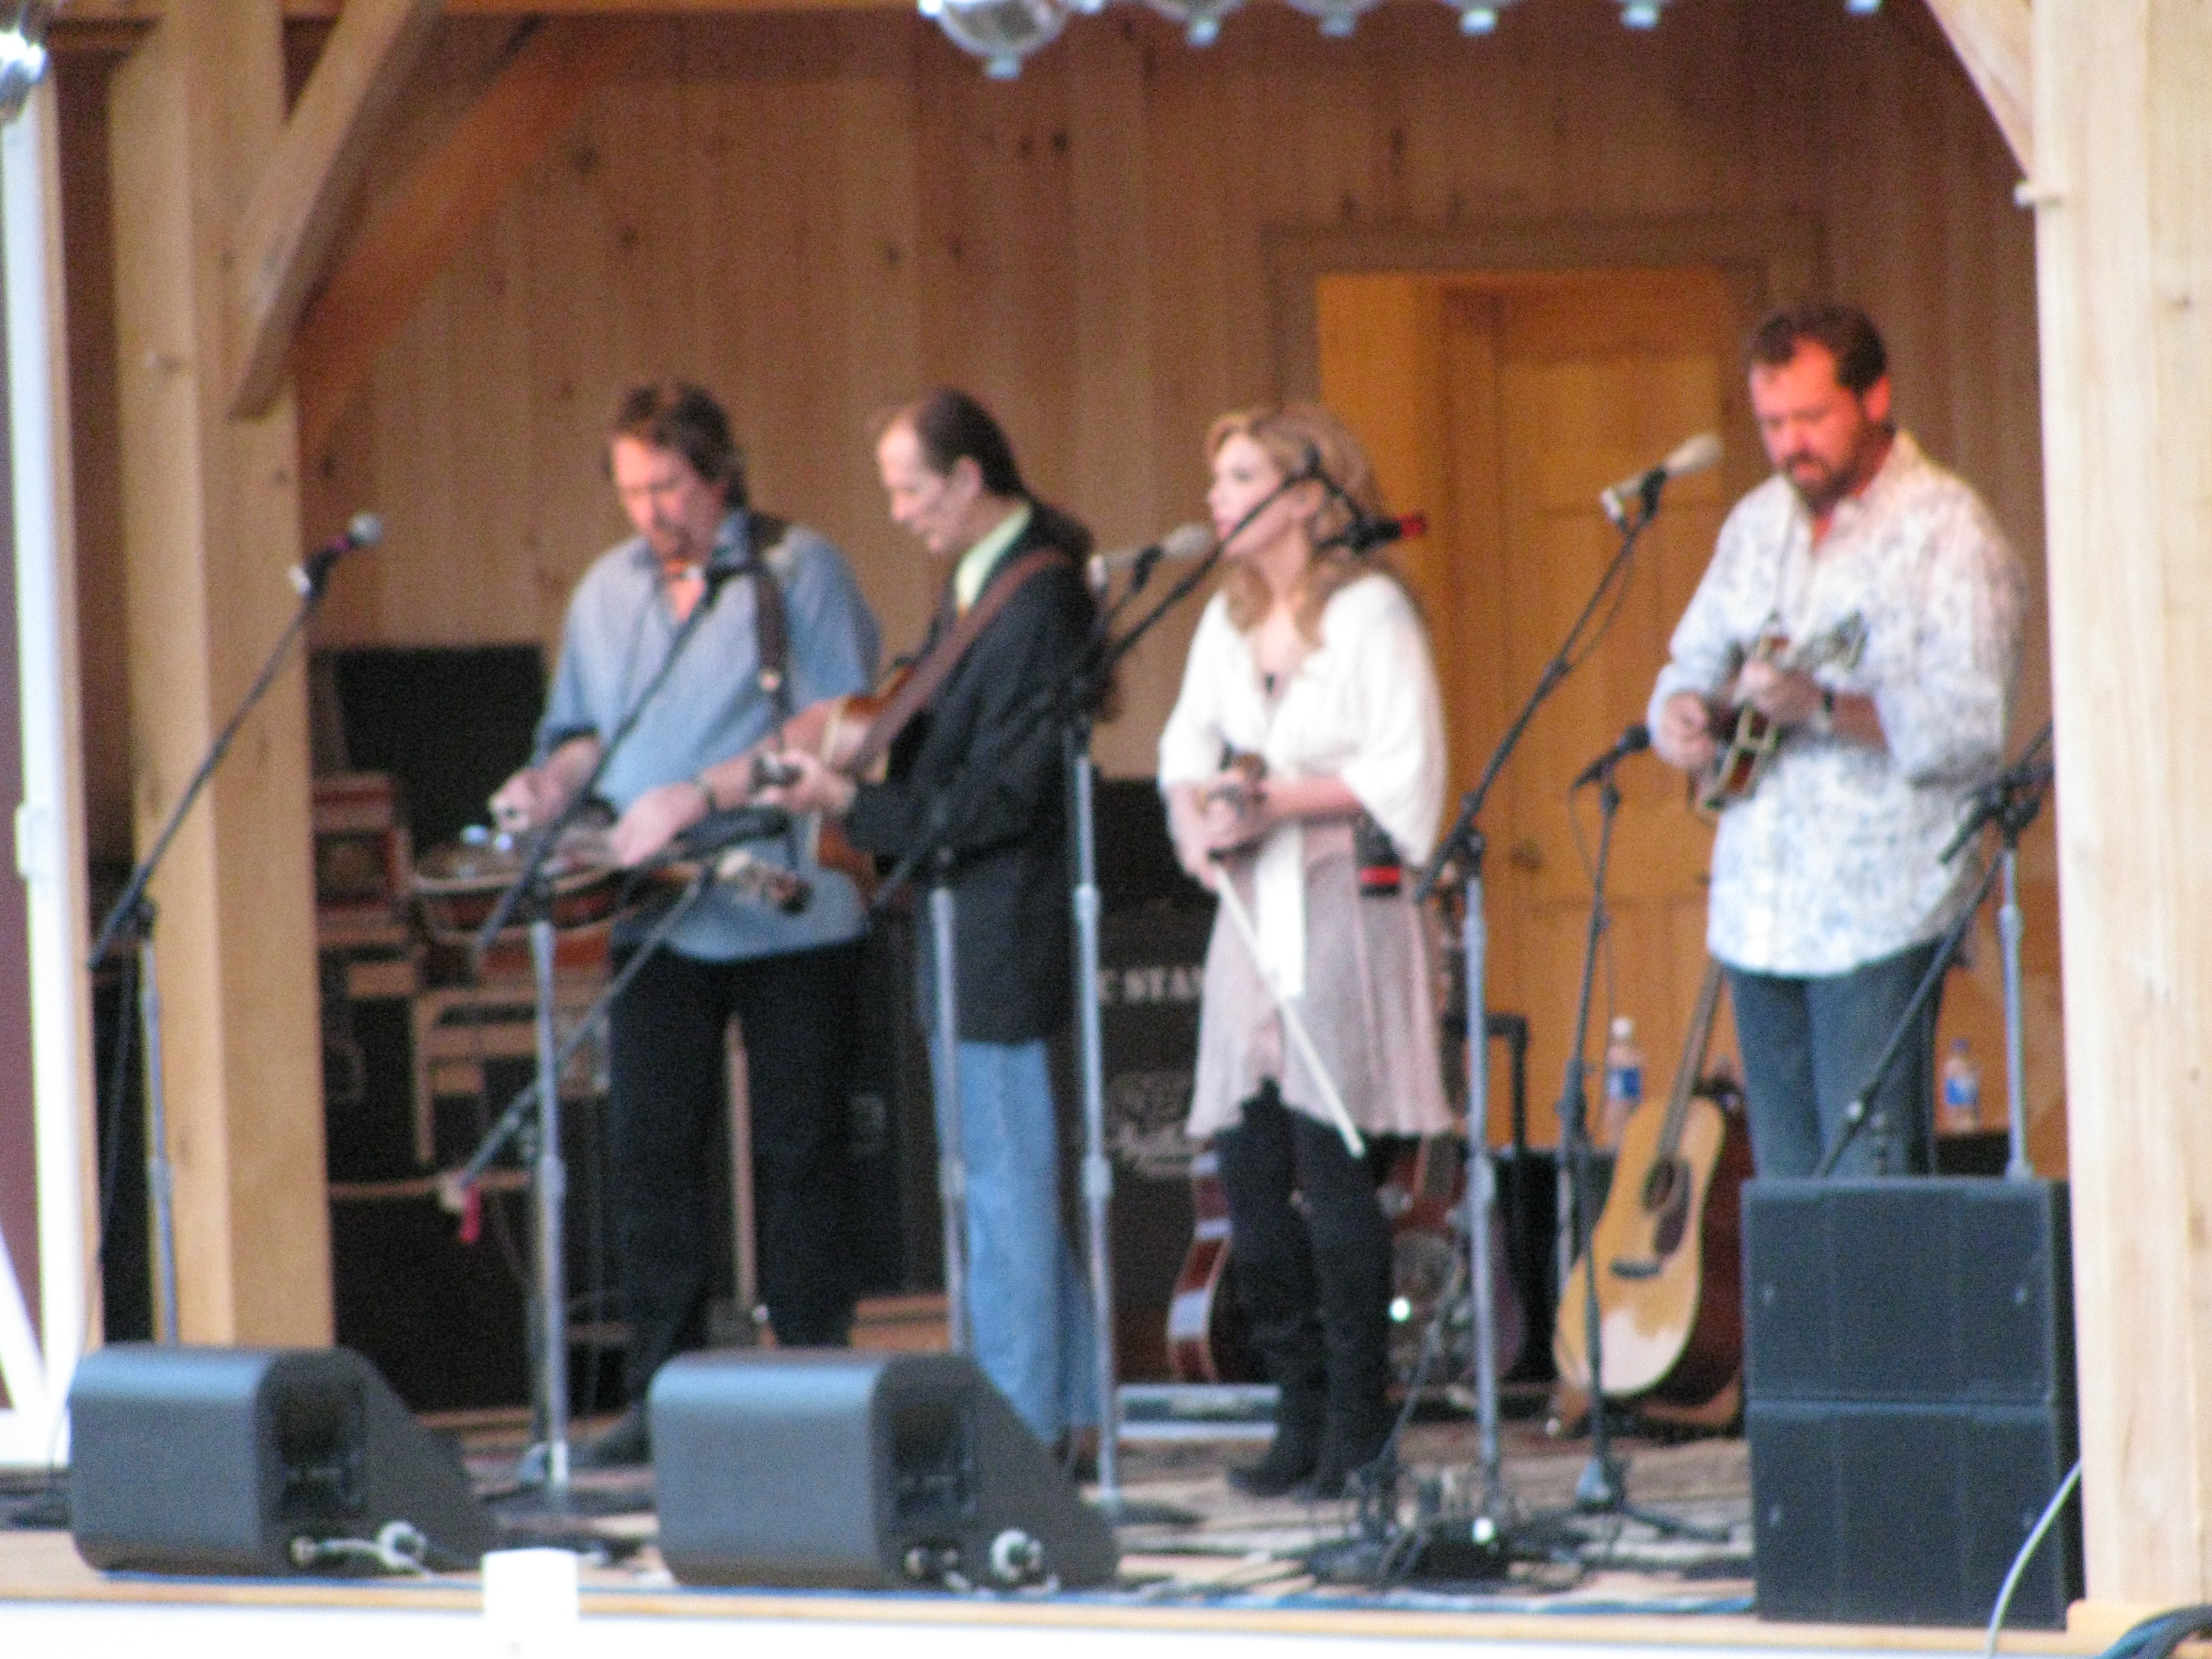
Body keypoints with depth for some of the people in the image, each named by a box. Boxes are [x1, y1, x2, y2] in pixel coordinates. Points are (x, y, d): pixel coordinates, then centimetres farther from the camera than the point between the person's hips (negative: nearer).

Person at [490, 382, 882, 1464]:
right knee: (648, 1150, -3)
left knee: (798, 1156, 0)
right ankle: (660, 1394, 0)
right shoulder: (609, 590, 16)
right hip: (659, 920, 4)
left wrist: (703, 796, -19)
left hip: (790, 917, -4)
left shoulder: (799, 571, -2)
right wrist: (557, 779, 1)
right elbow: (586, 727, 25)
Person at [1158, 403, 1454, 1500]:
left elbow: (1402, 775, -12)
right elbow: (1189, 745, 18)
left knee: (1331, 1163, -9)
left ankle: (1357, 1429, -3)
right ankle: (1302, 1417, 11)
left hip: (1343, 904, -7)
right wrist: (1197, 818, -3)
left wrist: (1274, 804, -17)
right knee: (1249, 1173, 3)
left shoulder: (1372, 612, -6)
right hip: (1252, 912, 7)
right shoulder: (1228, 618, 16)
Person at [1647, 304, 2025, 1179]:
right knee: (1786, 1195, 8)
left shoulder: (1947, 531, -9)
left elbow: (1972, 728, -18)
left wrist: (1824, 710, -30)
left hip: (1880, 915, -7)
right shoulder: (1759, 522, 14)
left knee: (1873, 1196, -11)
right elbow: (1691, 664, 23)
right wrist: (1682, 713, -1)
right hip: (1758, 909, 7)